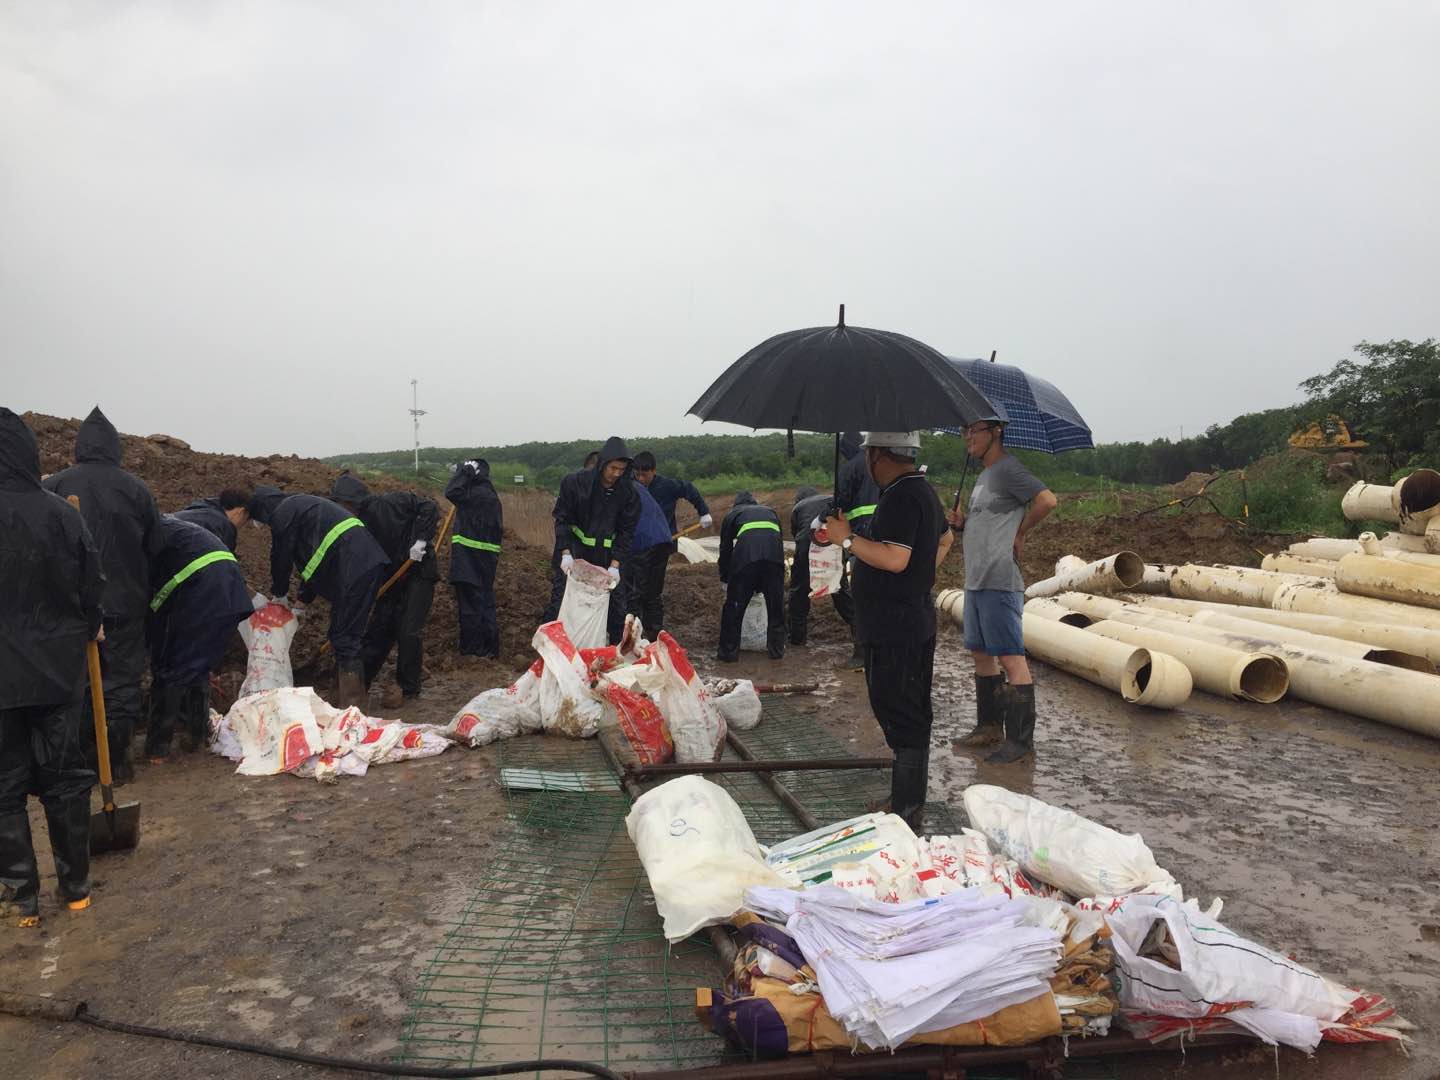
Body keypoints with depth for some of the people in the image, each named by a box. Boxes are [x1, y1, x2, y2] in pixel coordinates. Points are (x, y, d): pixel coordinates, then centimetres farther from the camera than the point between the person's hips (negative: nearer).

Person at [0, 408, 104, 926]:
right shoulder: (62, 513, -8)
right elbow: (92, 584, 0)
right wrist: (89, 627, 19)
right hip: (58, 669, 2)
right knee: (65, 777, 13)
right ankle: (76, 886, 23)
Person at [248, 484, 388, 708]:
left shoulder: (282, 513, -2)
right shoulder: (299, 504, 29)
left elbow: (281, 557, 6)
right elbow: (311, 561, 32)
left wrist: (279, 594, 23)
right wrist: (303, 601, 33)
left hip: (354, 570, -10)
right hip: (369, 562, 10)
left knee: (346, 638, -7)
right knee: (341, 634, 17)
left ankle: (350, 704, -7)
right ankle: (343, 697, 23)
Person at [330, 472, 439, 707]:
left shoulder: (390, 503, -17)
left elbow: (429, 507, -19)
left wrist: (421, 539, -27)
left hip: (419, 573, -7)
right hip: (391, 579, 7)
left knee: (409, 632, -8)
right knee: (377, 629, 8)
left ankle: (408, 689, 4)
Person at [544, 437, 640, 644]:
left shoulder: (628, 492, -7)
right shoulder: (575, 482, -12)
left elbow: (626, 531, -4)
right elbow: (562, 519, -8)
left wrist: (615, 565, -13)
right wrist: (566, 553, -18)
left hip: (606, 556, 2)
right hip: (574, 552, -2)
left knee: (616, 601, 6)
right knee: (560, 598, -2)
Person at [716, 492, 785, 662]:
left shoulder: (732, 514, 30)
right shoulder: (770, 512, 38)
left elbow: (725, 549, 28)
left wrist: (725, 579, 39)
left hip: (745, 555, -2)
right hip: (774, 556, 2)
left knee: (734, 605, 8)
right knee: (776, 605, 17)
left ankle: (728, 652, 11)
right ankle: (777, 649, 24)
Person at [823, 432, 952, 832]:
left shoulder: (900, 497, -19)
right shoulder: (922, 490, 15)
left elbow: (894, 559, -27)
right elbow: (945, 539, 29)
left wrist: (847, 537, -17)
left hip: (894, 630, -11)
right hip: (916, 621, 11)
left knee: (902, 719, -7)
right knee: (912, 716, 17)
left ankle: (906, 813, -1)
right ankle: (911, 809, 28)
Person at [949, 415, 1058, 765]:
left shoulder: (1008, 468, -11)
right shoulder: (984, 475, 18)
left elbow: (1047, 500, -23)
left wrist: (1020, 532, -12)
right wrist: (962, 523, 6)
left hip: (999, 581, -10)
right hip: (976, 580, 10)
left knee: (1011, 659, -6)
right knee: (981, 654, 16)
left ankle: (1021, 739, -1)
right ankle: (989, 727, 26)